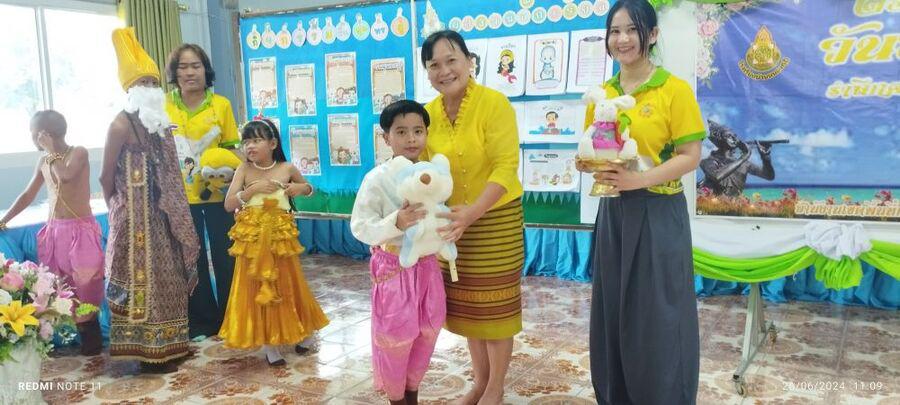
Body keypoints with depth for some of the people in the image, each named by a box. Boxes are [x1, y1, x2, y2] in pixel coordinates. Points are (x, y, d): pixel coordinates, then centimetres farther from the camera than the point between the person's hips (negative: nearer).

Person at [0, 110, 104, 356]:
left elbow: (65, 176, -28)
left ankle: (92, 340, 8)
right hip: (54, 230, 6)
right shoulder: (43, 161, 9)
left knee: (84, 286, -2)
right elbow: (28, 195, 17)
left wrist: (51, 150, -14)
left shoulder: (79, 152, -8)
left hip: (80, 230, -6)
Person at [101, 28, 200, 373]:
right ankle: (148, 349, 8)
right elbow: (106, 177, -9)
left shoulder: (162, 123, 10)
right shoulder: (122, 124, -13)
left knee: (166, 272, 13)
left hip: (162, 213, 8)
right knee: (143, 275, -2)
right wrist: (117, 210, 3)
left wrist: (177, 211, 11)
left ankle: (167, 342, 26)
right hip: (136, 214, -8)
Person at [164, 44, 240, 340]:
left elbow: (231, 149, 3)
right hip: (180, 197, 0)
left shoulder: (221, 105, -2)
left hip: (217, 195, 0)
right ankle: (201, 323, 23)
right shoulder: (162, 105, -1)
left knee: (225, 258, 8)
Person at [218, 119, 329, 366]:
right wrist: (253, 188, -19)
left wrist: (300, 188, -5)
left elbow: (309, 189, 17)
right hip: (253, 237, -1)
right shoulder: (244, 170, -3)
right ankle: (268, 344, 13)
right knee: (258, 290, 4)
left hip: (281, 236, 1)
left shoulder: (287, 169, 0)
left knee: (285, 286, 14)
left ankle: (292, 334, 33)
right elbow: (228, 205, -8)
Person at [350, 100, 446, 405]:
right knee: (395, 337, 6)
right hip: (393, 268, -5)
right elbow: (360, 227, -16)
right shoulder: (377, 179, -14)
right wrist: (395, 223, -31)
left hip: (427, 266, 5)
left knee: (426, 334, 14)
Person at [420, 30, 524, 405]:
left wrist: (473, 212, -32)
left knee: (493, 304, 6)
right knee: (464, 302, 15)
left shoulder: (494, 103, -16)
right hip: (452, 221, 5)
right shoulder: (428, 114, -1)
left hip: (496, 218, -5)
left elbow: (506, 167, -22)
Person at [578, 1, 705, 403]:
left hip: (658, 214, -5)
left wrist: (641, 178, -23)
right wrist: (586, 163, -7)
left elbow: (690, 156, -10)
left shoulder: (674, 89, -7)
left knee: (658, 318, 1)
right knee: (614, 313, 11)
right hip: (612, 213, 5)